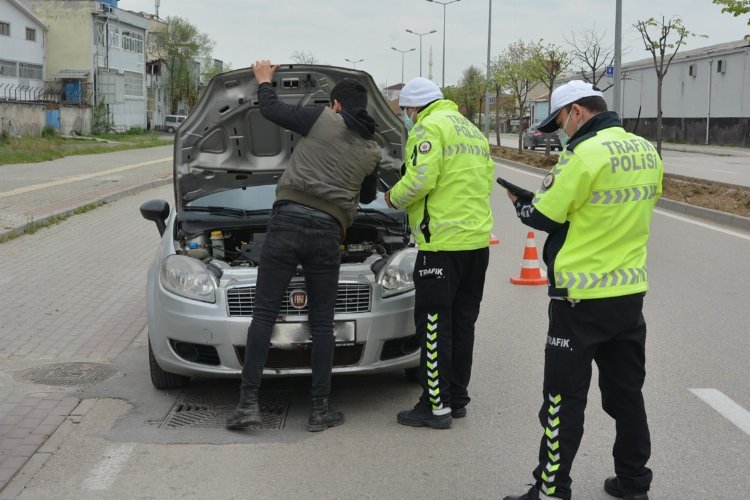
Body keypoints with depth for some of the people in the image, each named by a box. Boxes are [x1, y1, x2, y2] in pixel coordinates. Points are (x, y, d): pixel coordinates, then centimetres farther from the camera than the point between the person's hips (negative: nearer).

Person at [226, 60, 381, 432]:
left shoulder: (322, 119, 5)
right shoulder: (372, 152, 17)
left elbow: (271, 109, 10)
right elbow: (367, 196, 33)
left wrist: (264, 80, 30)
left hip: (287, 222, -2)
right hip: (327, 233, 2)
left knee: (263, 314, 1)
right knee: (322, 323, 10)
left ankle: (248, 402, -2)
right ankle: (320, 409, 11)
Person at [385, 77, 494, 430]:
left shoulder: (429, 128, -8)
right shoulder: (473, 131, 21)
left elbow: (419, 180, -19)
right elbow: (486, 181, 19)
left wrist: (394, 197, 0)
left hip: (443, 242, -9)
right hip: (478, 238, 9)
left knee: (434, 324, -3)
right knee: (462, 322, 14)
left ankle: (436, 406, 0)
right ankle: (457, 399, 21)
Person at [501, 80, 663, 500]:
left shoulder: (585, 154, -18)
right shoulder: (647, 152, 6)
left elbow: (545, 216, -11)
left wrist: (519, 202, 9)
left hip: (583, 297, -8)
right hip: (631, 292, 8)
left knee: (565, 398, 0)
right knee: (627, 393, 17)